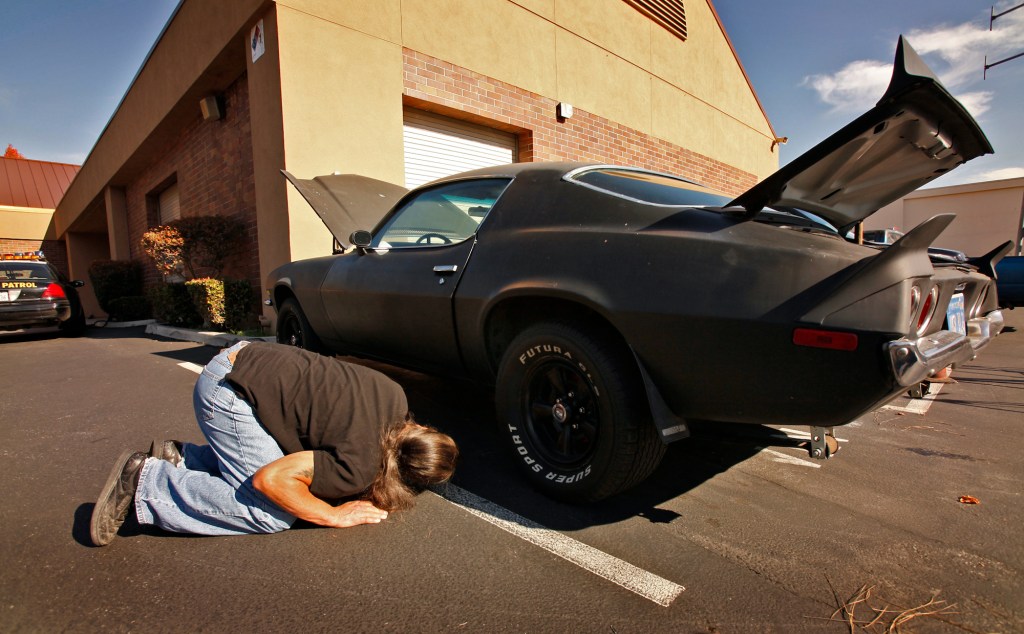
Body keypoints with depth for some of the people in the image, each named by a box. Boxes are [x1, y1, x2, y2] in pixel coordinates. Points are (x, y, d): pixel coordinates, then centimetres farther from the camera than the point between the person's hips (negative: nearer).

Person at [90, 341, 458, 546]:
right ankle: (144, 482, -2)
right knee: (272, 515, -11)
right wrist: (336, 516, -14)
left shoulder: (397, 400, -2)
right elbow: (270, 479, -26)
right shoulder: (360, 467, -25)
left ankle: (179, 458, 20)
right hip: (227, 393, -9)